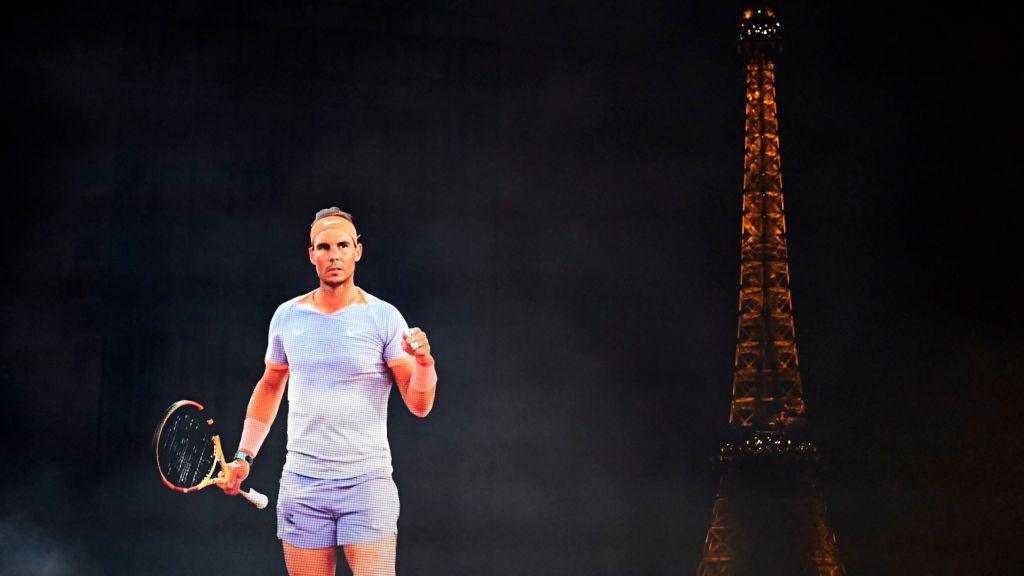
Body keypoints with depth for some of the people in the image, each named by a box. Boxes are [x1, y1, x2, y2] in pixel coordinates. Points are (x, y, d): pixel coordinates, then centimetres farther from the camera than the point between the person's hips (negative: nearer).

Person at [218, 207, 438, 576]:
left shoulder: (383, 317, -4)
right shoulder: (286, 317, 6)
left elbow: (419, 406, -6)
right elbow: (270, 386, 21)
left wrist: (424, 361, -26)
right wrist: (244, 456, 16)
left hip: (367, 483, -3)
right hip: (301, 486, 3)